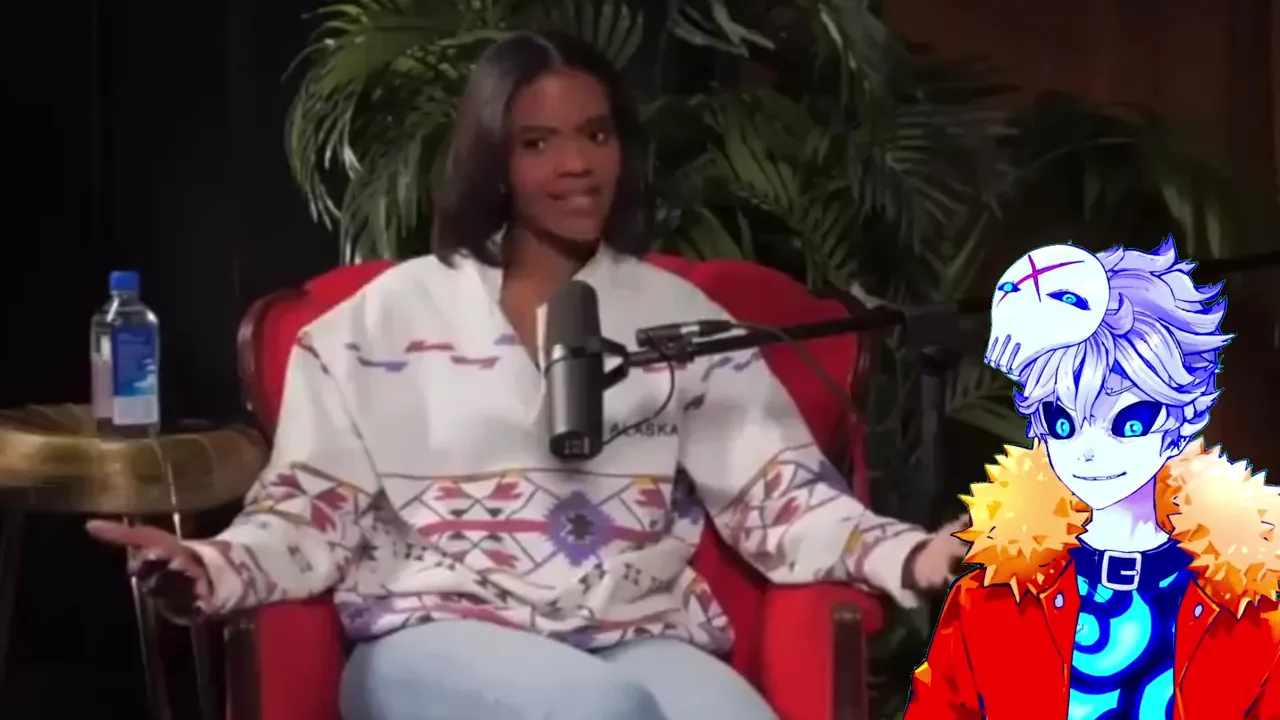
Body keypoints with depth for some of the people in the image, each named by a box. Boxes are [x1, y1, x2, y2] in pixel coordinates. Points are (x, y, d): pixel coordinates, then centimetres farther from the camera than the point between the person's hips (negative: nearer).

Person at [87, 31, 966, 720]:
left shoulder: (680, 315, 17)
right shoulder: (390, 315, 12)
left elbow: (779, 494, 9)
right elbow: (317, 507, 8)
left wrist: (909, 555, -12)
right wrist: (214, 569, -15)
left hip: (639, 642, 2)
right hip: (434, 642, -2)